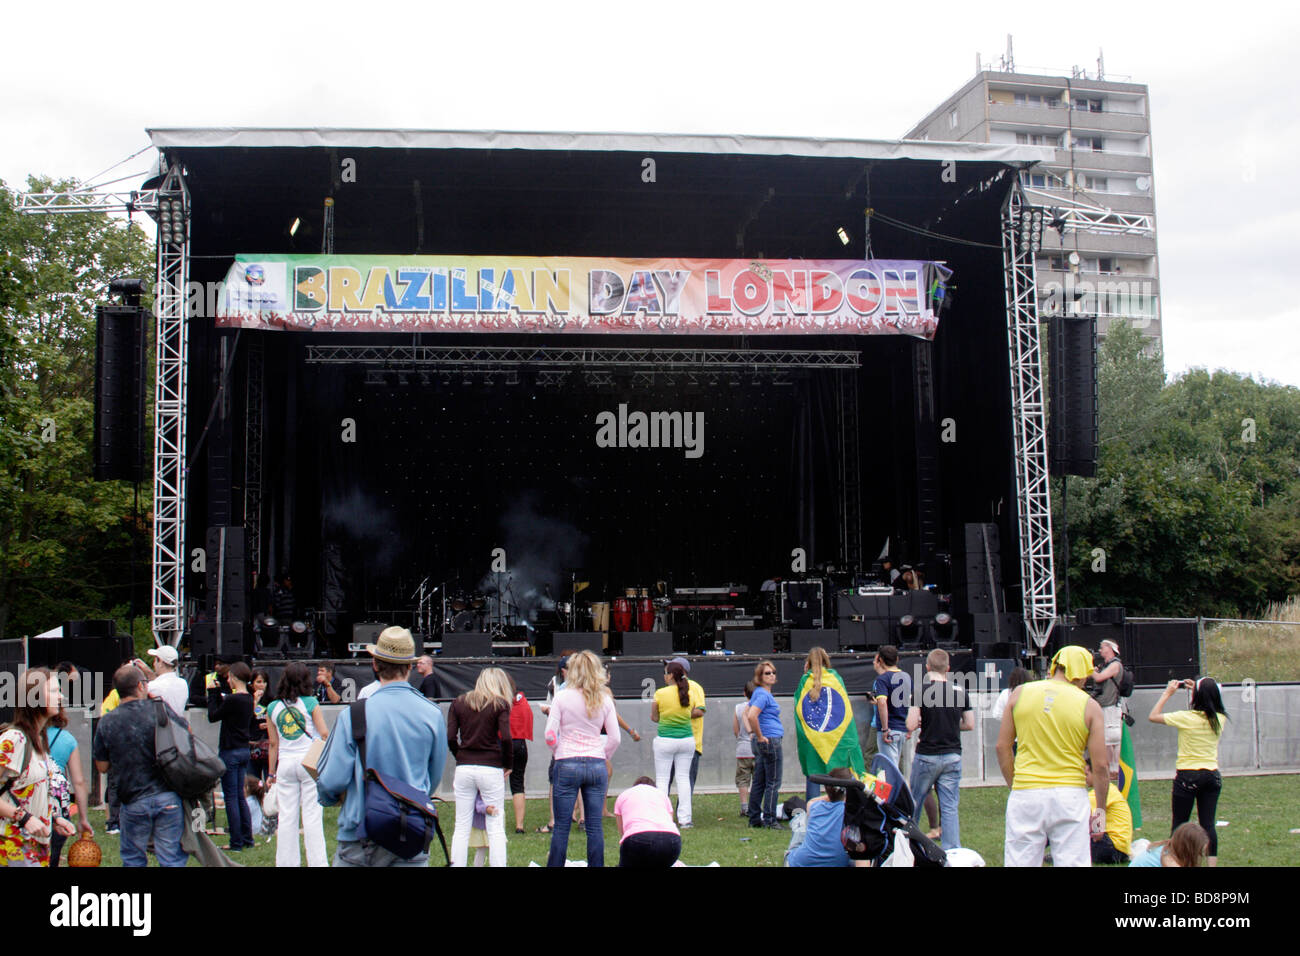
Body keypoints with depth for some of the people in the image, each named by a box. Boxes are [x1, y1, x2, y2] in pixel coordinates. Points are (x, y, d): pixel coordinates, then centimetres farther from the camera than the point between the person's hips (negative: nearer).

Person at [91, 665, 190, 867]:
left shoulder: (106, 723, -2)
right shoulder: (160, 708, -7)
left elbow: (102, 766, 6)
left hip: (133, 802, 1)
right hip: (168, 797, -1)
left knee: (133, 859, 18)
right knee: (173, 858, 5)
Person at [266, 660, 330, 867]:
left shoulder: (272, 708, 5)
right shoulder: (310, 703, -4)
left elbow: (273, 743, 9)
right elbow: (324, 733, -7)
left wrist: (272, 772, 15)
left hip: (285, 764, 3)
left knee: (286, 817, 8)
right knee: (312, 815, 0)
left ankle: (287, 862, 12)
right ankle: (317, 861, 2)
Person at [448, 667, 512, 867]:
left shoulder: (459, 702, 9)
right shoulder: (500, 704, -1)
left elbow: (450, 738, 1)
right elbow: (505, 738, -11)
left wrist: (462, 757, 14)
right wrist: (508, 764, 2)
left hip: (463, 768, 3)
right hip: (490, 769, -3)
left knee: (461, 828, 7)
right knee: (496, 828, 2)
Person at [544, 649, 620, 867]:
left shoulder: (562, 697, -5)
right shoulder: (604, 699, 3)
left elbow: (550, 735, -8)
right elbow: (615, 738, 3)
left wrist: (559, 753, 10)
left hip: (567, 765, -2)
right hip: (596, 765, 3)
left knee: (561, 826, 4)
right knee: (595, 826, 7)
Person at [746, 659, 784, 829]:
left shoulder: (759, 693, 15)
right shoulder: (763, 694, -15)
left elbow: (747, 713, 27)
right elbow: (751, 716, -29)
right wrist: (760, 737, -19)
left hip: (762, 743, 10)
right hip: (770, 741, -10)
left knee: (759, 783, 12)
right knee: (773, 783, -4)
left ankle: (755, 819, 16)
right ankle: (769, 819, -2)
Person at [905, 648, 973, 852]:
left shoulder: (921, 690, -11)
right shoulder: (960, 691, 0)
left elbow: (911, 725, -17)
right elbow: (970, 724, 6)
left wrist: (921, 723, 5)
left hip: (927, 756, -2)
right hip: (953, 756, 2)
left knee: (914, 804, 15)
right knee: (950, 808, 4)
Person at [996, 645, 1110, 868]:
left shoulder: (1020, 693, 4)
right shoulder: (1089, 705, -1)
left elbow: (1002, 747, 5)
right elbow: (1100, 766, 0)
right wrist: (1101, 807, 12)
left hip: (1026, 793, 1)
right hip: (1070, 795, -1)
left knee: (1020, 862, 5)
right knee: (1073, 862, 4)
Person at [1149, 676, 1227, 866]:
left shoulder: (1186, 718, -16)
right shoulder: (1219, 719, -2)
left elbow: (1152, 716, -6)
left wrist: (1167, 693, 1)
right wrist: (1197, 689, 17)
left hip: (1188, 775, -4)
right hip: (1212, 775, 4)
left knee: (1180, 823, 5)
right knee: (1208, 824, 6)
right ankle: (1212, 862, 4)